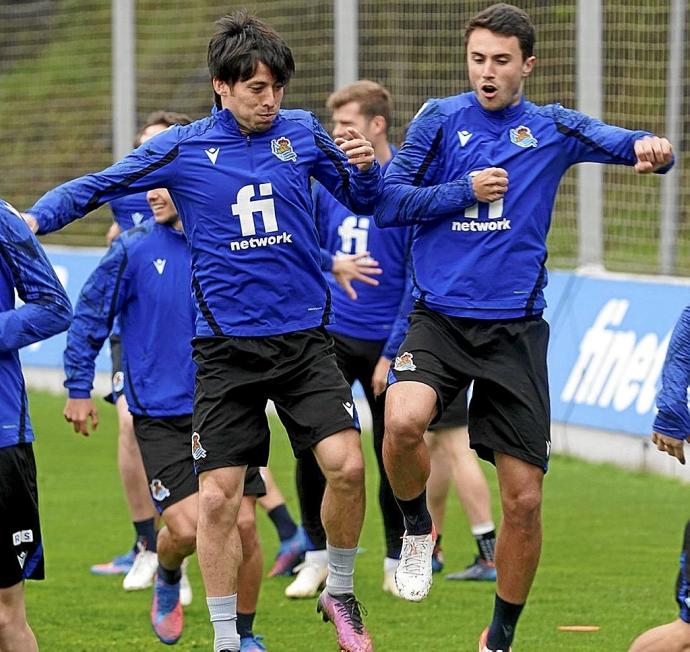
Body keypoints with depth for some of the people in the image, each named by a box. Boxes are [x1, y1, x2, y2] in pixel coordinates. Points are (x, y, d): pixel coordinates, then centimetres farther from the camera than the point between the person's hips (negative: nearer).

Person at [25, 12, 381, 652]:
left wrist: (365, 167, -7)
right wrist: (32, 219, -11)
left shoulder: (302, 133, 3)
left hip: (303, 336, 1)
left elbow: (363, 199, 14)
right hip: (226, 346, -1)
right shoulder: (182, 149, -1)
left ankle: (339, 592, 12)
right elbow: (92, 188, 5)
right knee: (218, 497, -3)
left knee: (346, 465, -14)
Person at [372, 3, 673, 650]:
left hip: (515, 330, 1)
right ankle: (417, 527, 1)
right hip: (439, 320, -1)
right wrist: (465, 191, -10)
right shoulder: (440, 119, 4)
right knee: (404, 421, -31)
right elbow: (387, 202, 3)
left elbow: (619, 142, -5)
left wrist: (648, 147, -29)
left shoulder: (552, 128, 6)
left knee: (523, 499, 0)